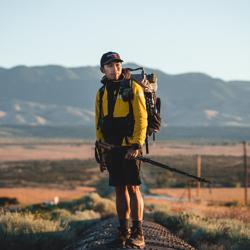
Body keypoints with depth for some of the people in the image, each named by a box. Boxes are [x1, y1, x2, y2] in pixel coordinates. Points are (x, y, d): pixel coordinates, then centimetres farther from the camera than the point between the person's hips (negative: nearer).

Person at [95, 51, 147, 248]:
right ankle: (124, 231, 15)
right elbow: (99, 124, 18)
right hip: (112, 149, 5)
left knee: (133, 188, -8)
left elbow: (141, 119, -10)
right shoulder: (102, 93, 13)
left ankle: (138, 234, -6)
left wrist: (136, 145, -18)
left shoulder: (133, 88, -4)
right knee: (119, 189, 8)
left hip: (130, 147, -5)